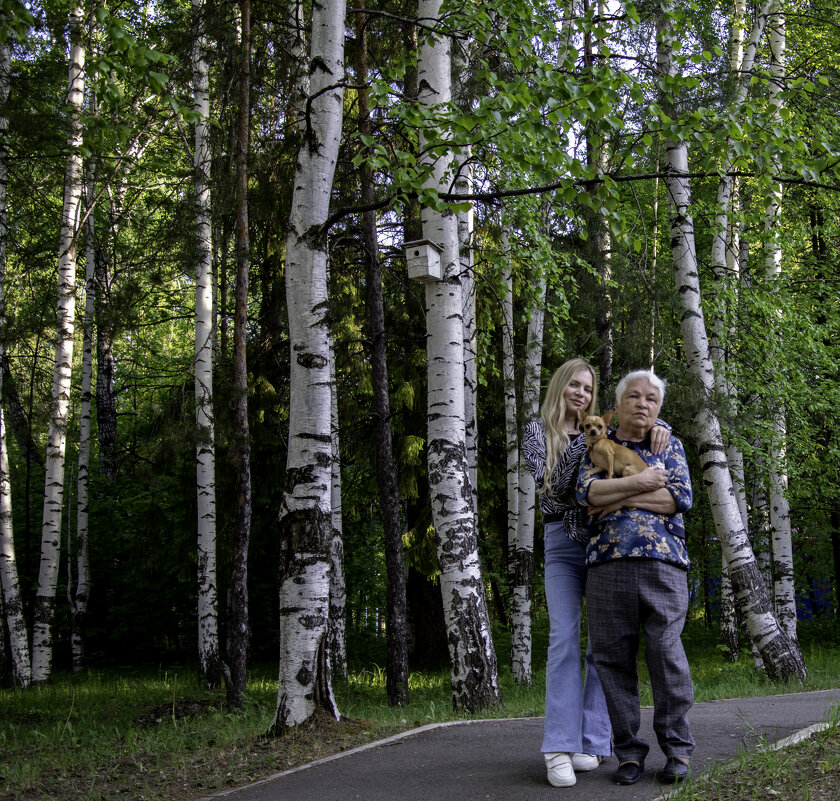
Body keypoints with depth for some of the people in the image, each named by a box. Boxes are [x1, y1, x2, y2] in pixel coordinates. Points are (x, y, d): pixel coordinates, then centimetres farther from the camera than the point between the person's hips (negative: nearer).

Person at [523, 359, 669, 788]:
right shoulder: (538, 431, 8)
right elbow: (551, 486, -4)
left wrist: (658, 426, -8)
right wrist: (583, 446, -13)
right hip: (562, 542, -3)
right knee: (564, 637, -12)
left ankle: (592, 742, 0)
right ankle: (560, 750, -15)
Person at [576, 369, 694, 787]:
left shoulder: (670, 446, 16)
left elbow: (681, 498, -1)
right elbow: (588, 491, -4)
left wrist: (621, 499, -4)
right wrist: (639, 483, -7)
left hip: (663, 561, -1)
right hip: (607, 563, 1)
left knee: (666, 653, -5)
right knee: (614, 658, 1)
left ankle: (677, 749, 8)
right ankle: (629, 751, 10)